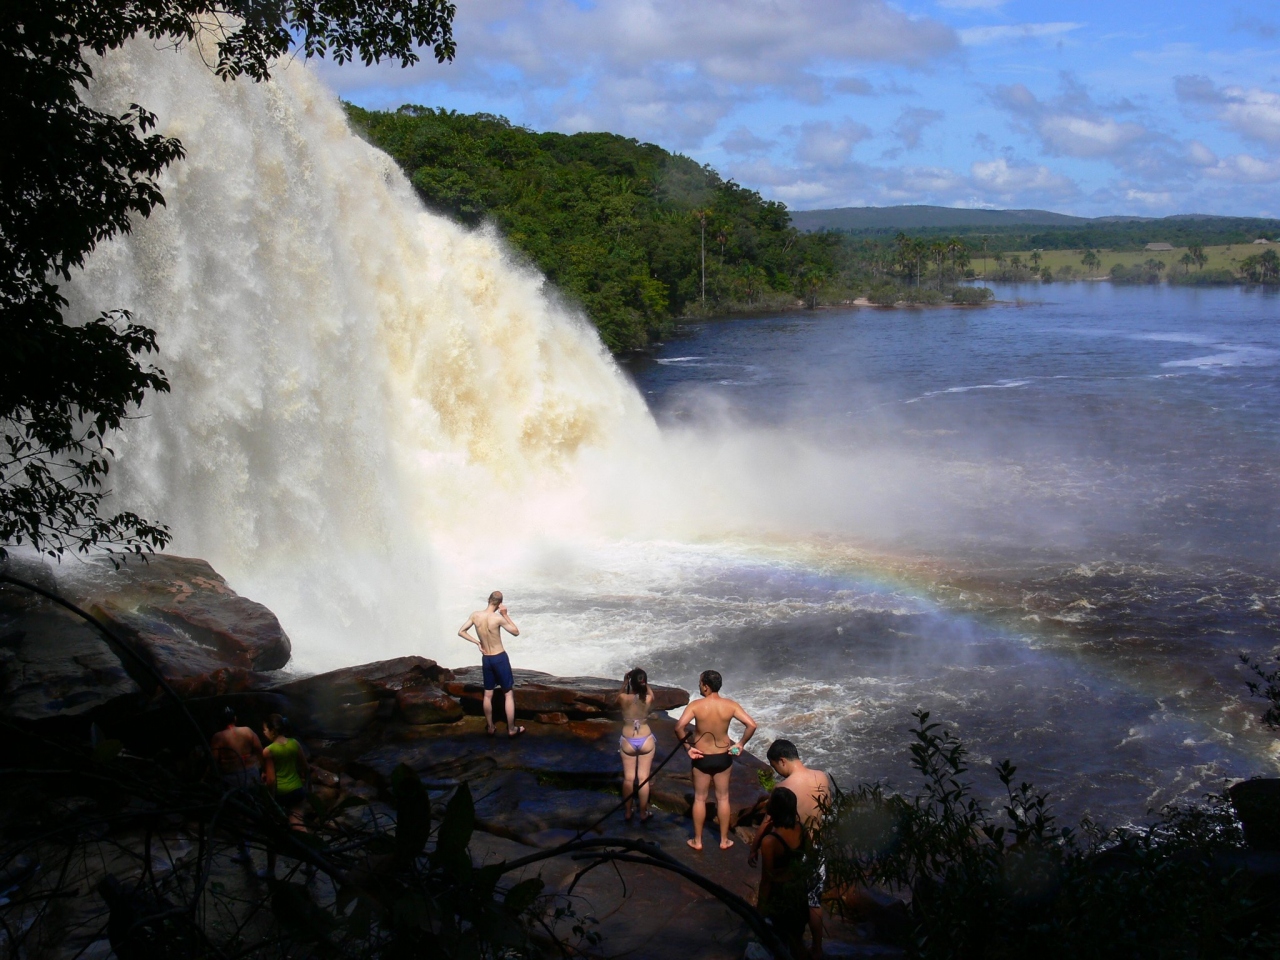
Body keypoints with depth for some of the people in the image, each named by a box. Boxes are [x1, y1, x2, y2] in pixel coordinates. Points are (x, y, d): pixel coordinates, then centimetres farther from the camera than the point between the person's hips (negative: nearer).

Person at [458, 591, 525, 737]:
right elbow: (516, 632, -8)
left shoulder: (475, 615, -6)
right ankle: (511, 729, 11)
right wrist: (505, 614, -7)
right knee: (509, 694, 7)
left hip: (486, 659, 5)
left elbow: (460, 632, 3)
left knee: (488, 694, 16)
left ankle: (490, 727, 26)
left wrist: (477, 642, 5)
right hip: (500, 658, -5)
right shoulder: (498, 618, -21)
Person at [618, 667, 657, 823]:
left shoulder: (624, 698, -18)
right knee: (644, 778, 9)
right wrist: (643, 683, 10)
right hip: (646, 741, 0)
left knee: (628, 778, 12)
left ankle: (627, 813, 22)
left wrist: (625, 683, 8)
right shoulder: (649, 699, -16)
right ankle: (643, 813, 19)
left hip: (628, 742, 0)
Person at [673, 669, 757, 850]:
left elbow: (679, 727, -27)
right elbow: (752, 725, -15)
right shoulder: (730, 705, -11)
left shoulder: (696, 705, -17)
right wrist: (741, 744, -3)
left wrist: (687, 747, -13)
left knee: (700, 799, 13)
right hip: (723, 757, 2)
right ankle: (724, 840, 24)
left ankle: (697, 841, 21)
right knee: (723, 798, 16)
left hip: (702, 758, -2)